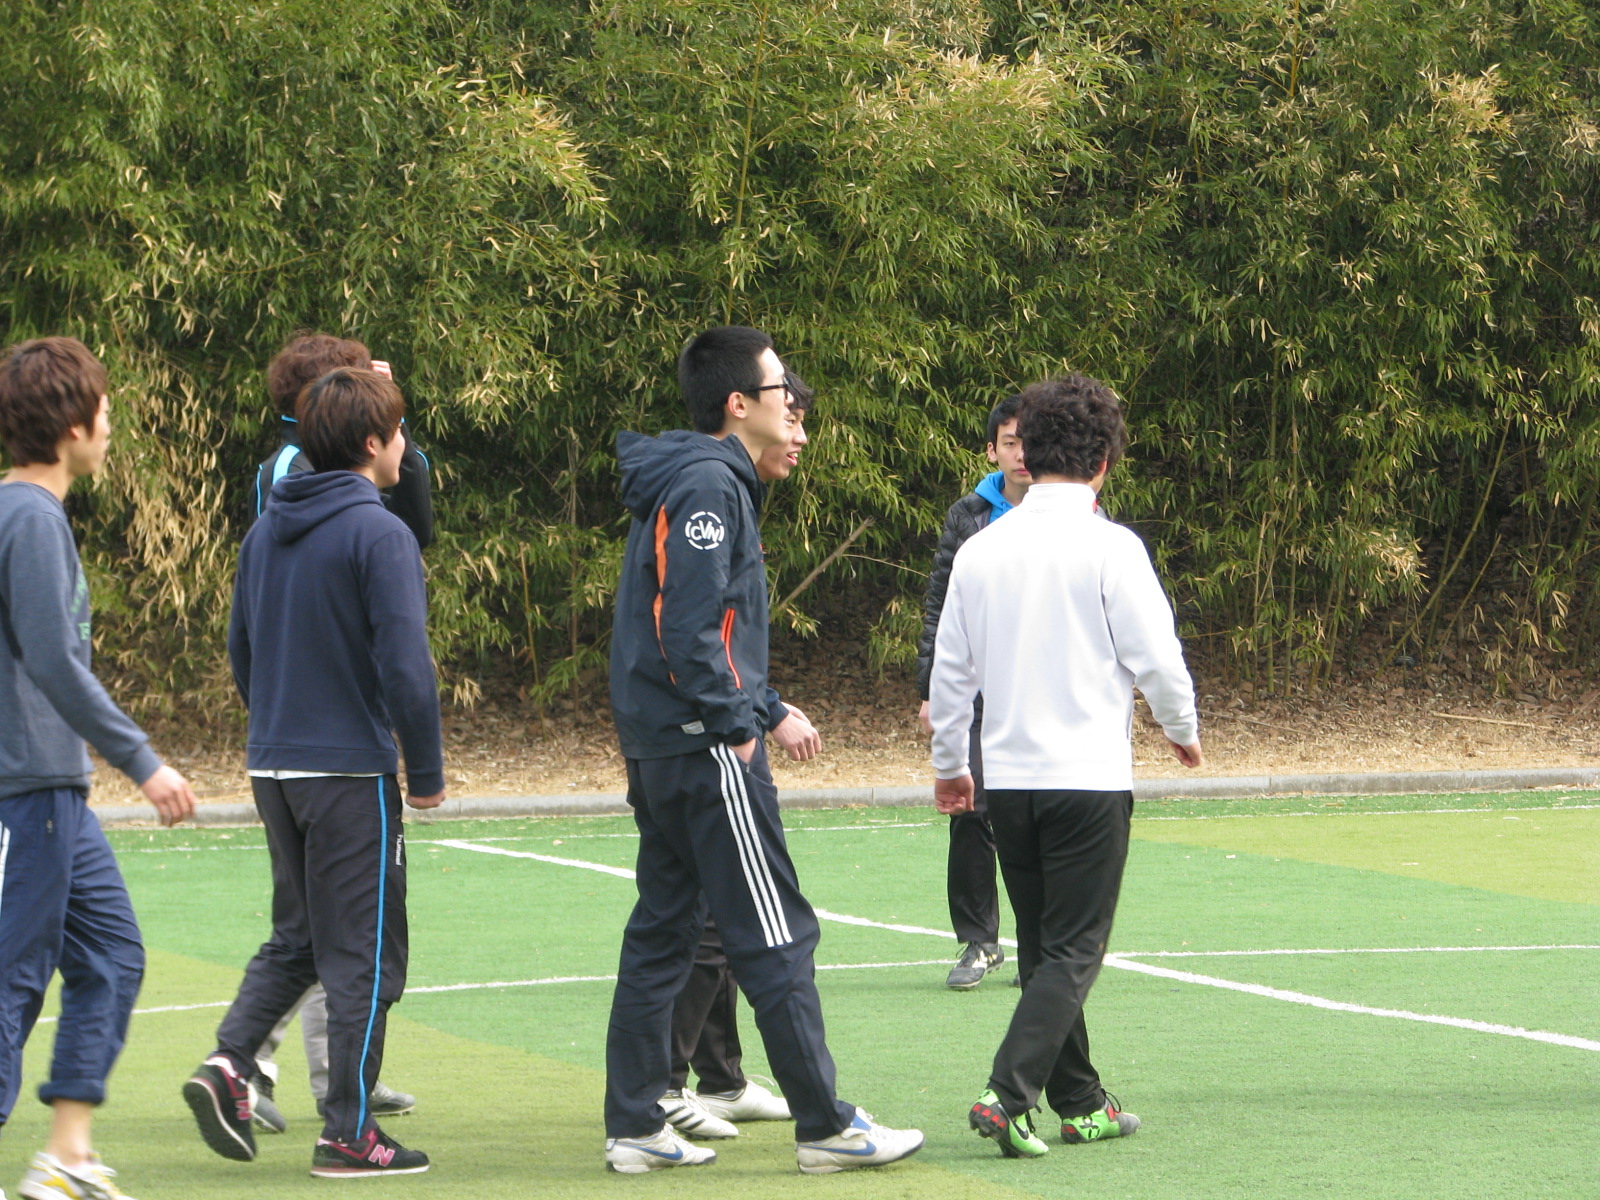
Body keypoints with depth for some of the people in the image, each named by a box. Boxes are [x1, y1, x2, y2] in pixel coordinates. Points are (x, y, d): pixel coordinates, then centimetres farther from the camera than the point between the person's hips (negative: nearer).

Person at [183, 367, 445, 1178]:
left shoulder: (265, 532, 8)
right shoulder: (378, 534, -14)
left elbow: (239, 649, 14)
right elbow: (405, 665, -18)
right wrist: (427, 771, -8)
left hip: (273, 769, 7)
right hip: (351, 774, -7)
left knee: (296, 936, 19)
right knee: (362, 953, 1)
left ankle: (230, 1060, 0)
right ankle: (348, 1134, 4)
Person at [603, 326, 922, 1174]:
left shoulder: (697, 483, 17)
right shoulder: (708, 487, -14)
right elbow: (690, 630, -23)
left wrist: (766, 710, 20)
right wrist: (736, 725, -17)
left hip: (657, 749, 10)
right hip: (706, 752, -10)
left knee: (662, 932, 11)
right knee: (775, 937, -5)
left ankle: (634, 1127, 13)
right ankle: (826, 1127, -1)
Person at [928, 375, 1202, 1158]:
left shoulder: (981, 550, 4)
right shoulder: (1110, 548, -10)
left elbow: (950, 669, 11)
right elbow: (1156, 659, -7)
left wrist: (948, 764, 24)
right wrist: (1183, 732, 13)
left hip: (1008, 781, 5)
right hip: (1089, 777, -5)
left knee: (1043, 947, 15)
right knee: (1072, 952, -2)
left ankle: (1080, 1103, 21)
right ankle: (1007, 1096, -16)